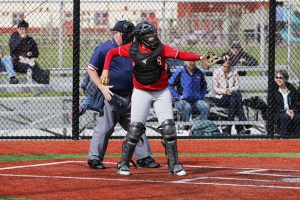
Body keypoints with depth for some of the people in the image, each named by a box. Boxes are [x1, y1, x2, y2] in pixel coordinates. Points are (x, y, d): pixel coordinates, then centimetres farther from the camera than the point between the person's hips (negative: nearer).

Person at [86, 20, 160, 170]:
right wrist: (102, 87, -17)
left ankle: (144, 157, 13)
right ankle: (95, 158, 3)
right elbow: (91, 69, -6)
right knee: (104, 127, -6)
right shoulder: (104, 49, -6)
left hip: (129, 97, 6)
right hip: (111, 97, -6)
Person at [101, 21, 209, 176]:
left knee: (169, 128, -5)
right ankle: (124, 164, 7)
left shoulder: (161, 48, -10)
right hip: (141, 92, -1)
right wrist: (106, 70, -7)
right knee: (135, 128, -5)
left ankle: (174, 165, 6)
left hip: (162, 93, 1)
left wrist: (199, 57, -35)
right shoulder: (132, 49, -8)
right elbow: (111, 53, 5)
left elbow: (180, 55, -21)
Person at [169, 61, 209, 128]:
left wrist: (201, 96, 11)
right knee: (187, 107, -36)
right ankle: (184, 126, -18)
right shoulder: (179, 72, -4)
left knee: (206, 107, -24)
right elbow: (170, 85, -1)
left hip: (196, 100, 4)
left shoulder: (199, 73, 9)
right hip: (182, 101, -4)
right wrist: (177, 97, -8)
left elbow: (204, 86, 26)